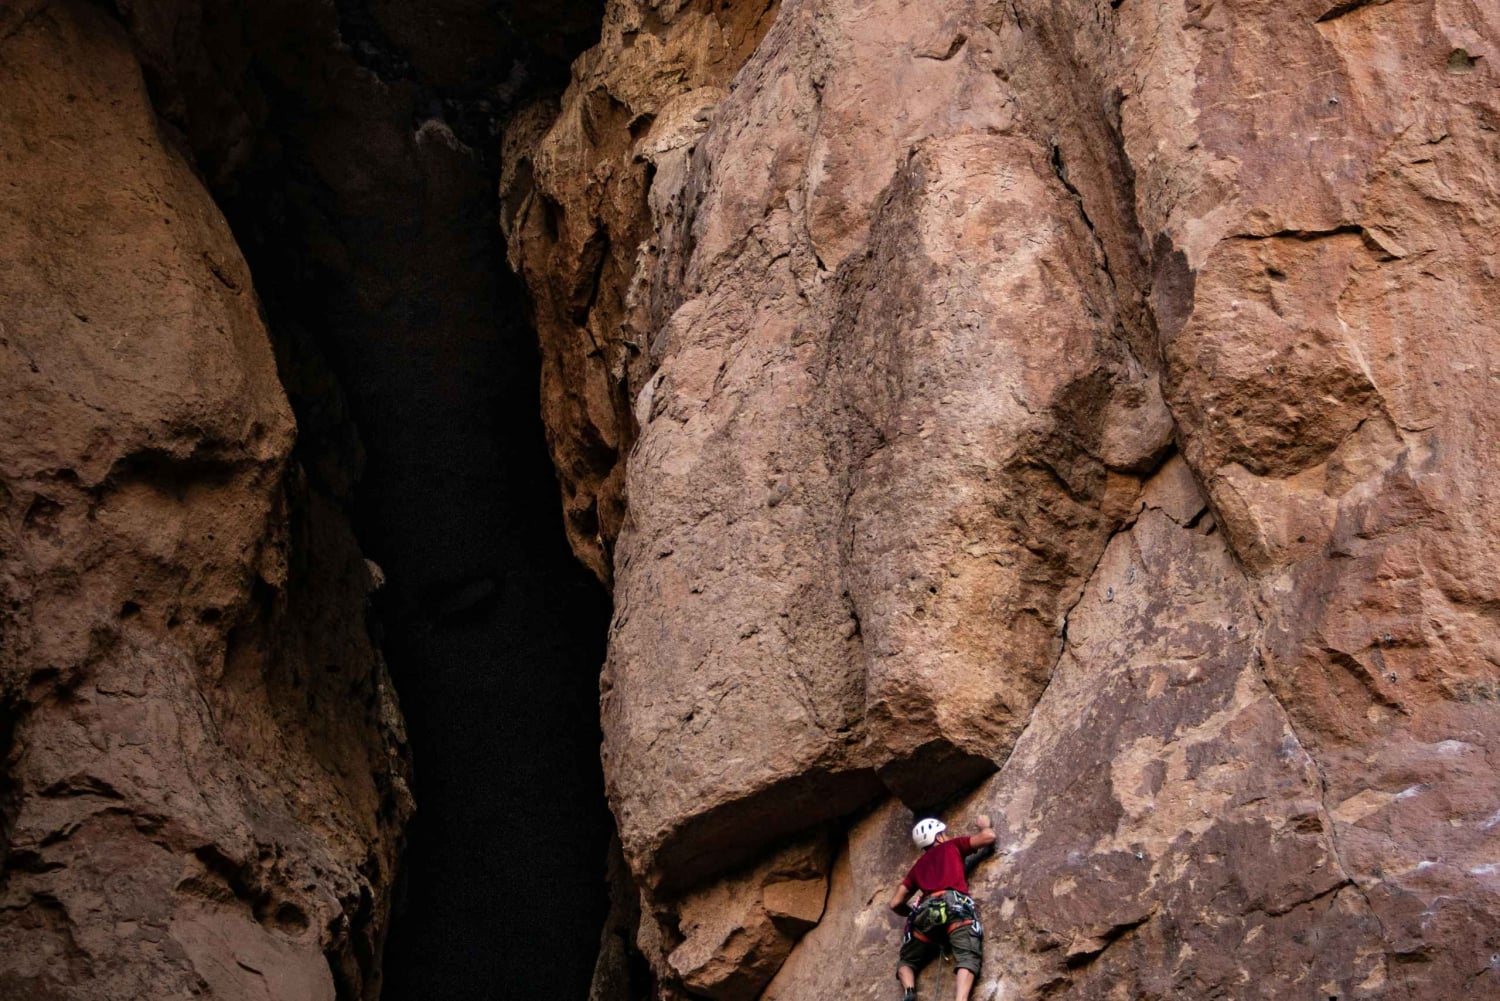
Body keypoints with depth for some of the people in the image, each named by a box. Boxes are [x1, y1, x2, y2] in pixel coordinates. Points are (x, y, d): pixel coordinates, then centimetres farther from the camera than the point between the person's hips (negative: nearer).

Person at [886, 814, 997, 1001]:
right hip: (956, 905, -3)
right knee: (967, 959, -18)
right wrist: (983, 826, 48)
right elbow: (989, 837, 25)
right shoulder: (952, 846, 28)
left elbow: (895, 903, 30)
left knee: (906, 962, 18)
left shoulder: (918, 866, 35)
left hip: (926, 909, 3)